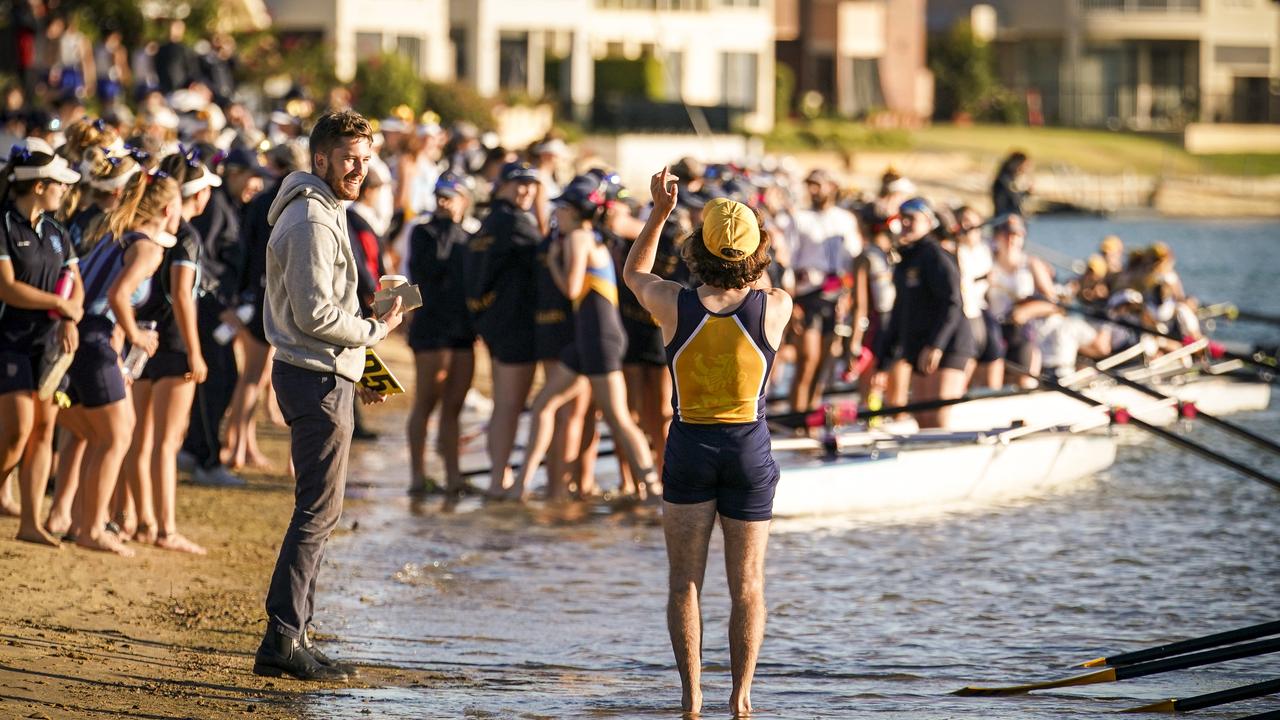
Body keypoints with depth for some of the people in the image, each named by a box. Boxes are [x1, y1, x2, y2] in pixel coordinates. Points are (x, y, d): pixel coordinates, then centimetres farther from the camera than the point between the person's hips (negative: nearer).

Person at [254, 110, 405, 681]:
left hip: (321, 375, 11)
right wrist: (377, 330, -9)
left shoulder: (323, 213, 19)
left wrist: (353, 370, 18)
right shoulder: (312, 220, -15)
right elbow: (316, 314, -22)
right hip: (317, 379, -11)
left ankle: (289, 636, 16)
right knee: (318, 510, -9)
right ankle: (284, 639, -9)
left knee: (318, 509, 13)